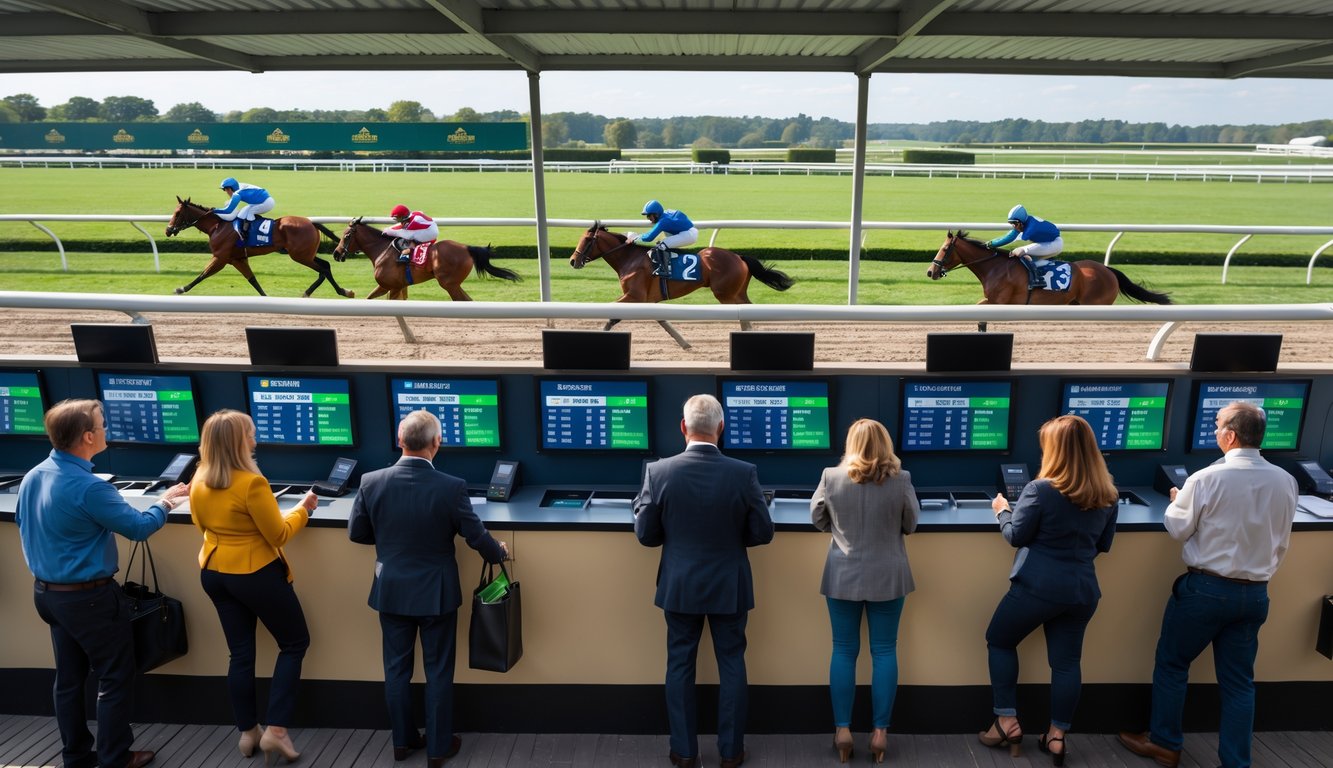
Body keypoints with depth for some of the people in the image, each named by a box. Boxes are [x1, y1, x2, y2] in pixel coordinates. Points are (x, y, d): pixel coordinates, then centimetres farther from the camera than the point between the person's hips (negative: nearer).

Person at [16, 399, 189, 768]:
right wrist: (165, 502, 0)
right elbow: (138, 528, -18)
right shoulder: (89, 487, -27)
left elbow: (24, 524, 16)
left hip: (46, 591, 9)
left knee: (69, 677, 18)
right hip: (89, 597, -9)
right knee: (115, 678, 6)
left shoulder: (32, 477, 0)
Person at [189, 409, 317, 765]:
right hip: (255, 575, -7)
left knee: (240, 653, 17)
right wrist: (302, 508, -3)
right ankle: (276, 730, 6)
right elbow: (279, 535, -17)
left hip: (214, 574, 7)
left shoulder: (199, 482, -1)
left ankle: (247, 732, 26)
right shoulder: (251, 483, -25)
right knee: (295, 644, 10)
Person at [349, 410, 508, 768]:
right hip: (435, 593, -3)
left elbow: (356, 533, 2)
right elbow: (477, 537, -11)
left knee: (396, 668, 17)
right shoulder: (451, 487, -20)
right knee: (438, 671, 11)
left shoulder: (371, 482, -11)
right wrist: (499, 552, 11)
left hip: (391, 591, 3)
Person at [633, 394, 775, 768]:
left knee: (680, 666, 13)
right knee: (731, 665, 14)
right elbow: (763, 532, -6)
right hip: (729, 586, 0)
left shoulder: (658, 472, -13)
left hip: (679, 586, 0)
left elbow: (645, 535, -6)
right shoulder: (744, 473, -14)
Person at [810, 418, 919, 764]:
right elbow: (910, 525, 4)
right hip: (887, 577, 0)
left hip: (843, 576, 0)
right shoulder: (901, 479, -9)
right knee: (884, 651, 10)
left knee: (844, 651, 10)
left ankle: (842, 730, 15)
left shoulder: (831, 477, -9)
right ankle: (880, 732, 16)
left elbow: (818, 520, 4)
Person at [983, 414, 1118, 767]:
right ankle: (1057, 735, 20)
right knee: (1066, 660, 14)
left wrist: (1002, 510, 9)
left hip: (1038, 585, -5)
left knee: (999, 641, 14)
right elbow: (1104, 544, 14)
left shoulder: (1040, 489, -16)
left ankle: (1008, 722, 15)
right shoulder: (1108, 493, 3)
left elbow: (1016, 536, -8)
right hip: (1083, 588, 5)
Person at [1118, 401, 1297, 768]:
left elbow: (1178, 530, -5)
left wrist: (1176, 501, 14)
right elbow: (1281, 543, 10)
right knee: (1239, 680, 14)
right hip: (1255, 594, 5)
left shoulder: (1206, 479, -18)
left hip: (1205, 588, -4)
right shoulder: (1285, 481, -3)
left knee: (1171, 663, 13)